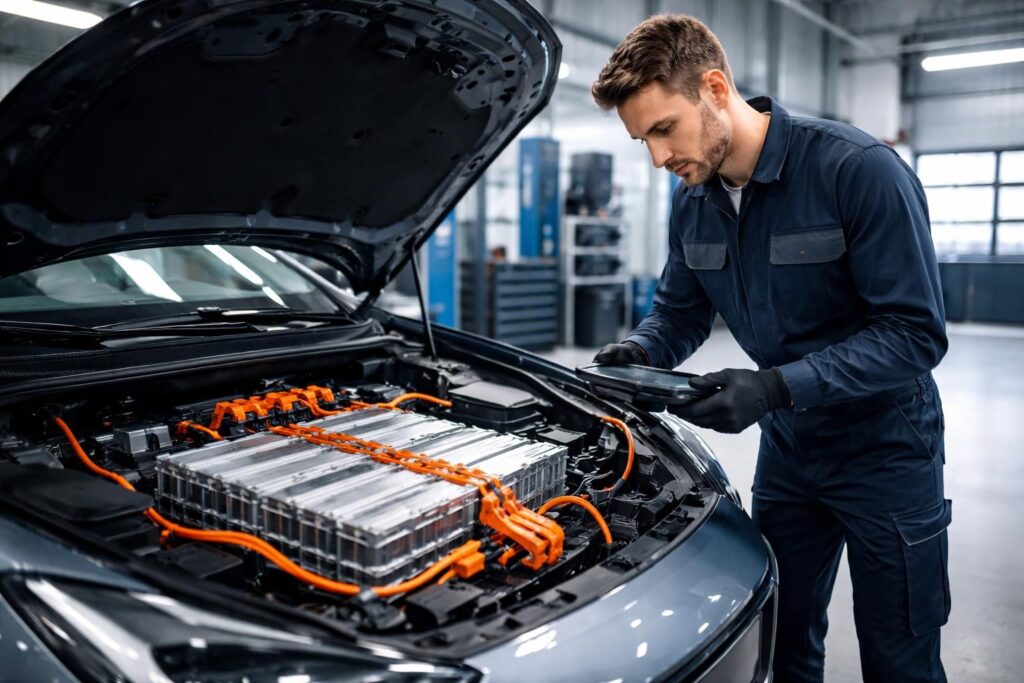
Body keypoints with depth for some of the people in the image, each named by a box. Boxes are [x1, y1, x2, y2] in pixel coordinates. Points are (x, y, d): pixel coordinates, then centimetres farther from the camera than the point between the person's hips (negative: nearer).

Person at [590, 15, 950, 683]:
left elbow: (917, 333, -24)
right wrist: (638, 350, -15)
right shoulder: (693, 202, -3)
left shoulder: (860, 170, -24)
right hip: (788, 451, 6)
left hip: (886, 449, -5)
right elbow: (679, 312, 8)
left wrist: (776, 387, -33)